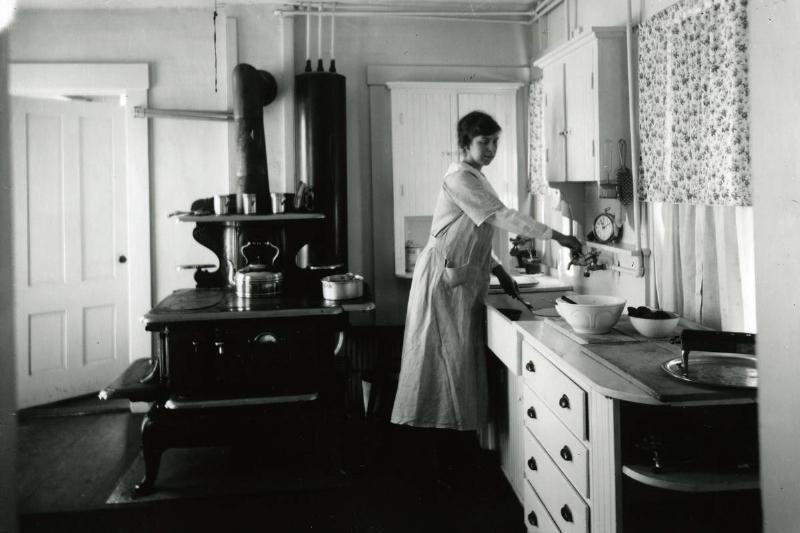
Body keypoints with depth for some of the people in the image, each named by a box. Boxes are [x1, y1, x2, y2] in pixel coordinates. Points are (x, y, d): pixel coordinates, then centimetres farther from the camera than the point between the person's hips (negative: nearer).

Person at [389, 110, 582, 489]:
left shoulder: (476, 179, 18)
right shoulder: (459, 177, -11)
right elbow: (501, 216, -21)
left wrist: (498, 270, 10)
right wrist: (555, 236, -21)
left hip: (464, 281, 9)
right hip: (444, 280, -9)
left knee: (460, 364, 9)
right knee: (449, 362, -5)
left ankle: (449, 454, 18)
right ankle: (440, 461, 4)